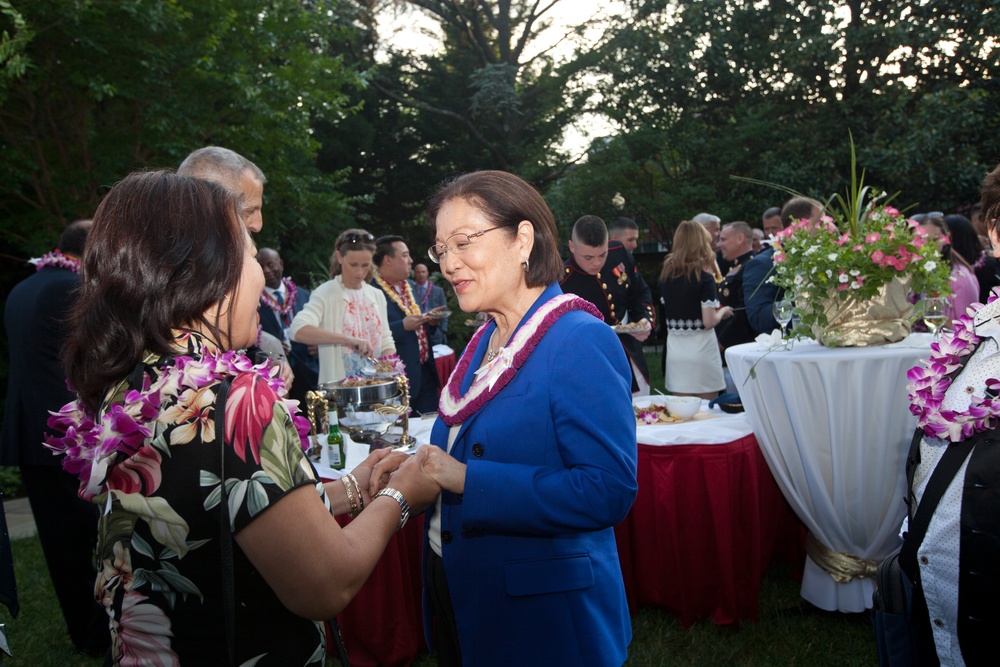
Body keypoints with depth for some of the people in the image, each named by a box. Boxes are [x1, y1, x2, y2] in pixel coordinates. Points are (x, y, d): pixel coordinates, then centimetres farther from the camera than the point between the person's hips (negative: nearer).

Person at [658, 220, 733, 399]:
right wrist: (723, 311, 4)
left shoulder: (665, 275, 2)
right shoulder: (704, 279, -12)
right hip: (700, 349, -4)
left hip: (675, 349, 4)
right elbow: (709, 322, -15)